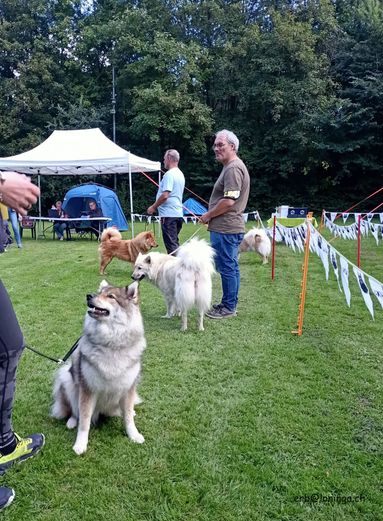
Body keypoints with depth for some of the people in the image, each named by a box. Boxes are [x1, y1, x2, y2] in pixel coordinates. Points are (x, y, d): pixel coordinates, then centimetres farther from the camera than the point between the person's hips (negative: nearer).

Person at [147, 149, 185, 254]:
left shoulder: (169, 174, -13)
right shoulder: (180, 174, 16)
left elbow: (165, 195, -22)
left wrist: (153, 207, -8)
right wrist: (157, 206, 22)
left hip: (169, 214, -9)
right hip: (178, 213, 9)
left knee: (171, 244, -6)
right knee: (174, 243, 15)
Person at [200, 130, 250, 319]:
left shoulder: (233, 168, -15)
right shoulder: (231, 167, 19)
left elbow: (228, 201, -22)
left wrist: (208, 215, -10)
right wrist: (211, 216, 16)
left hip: (226, 228, -11)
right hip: (229, 227, 11)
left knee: (227, 268, -3)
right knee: (231, 267, 15)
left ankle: (228, 307, 7)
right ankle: (230, 304, 26)